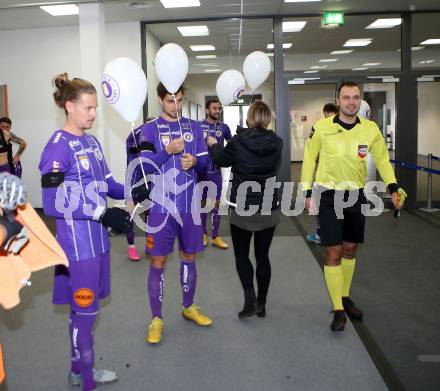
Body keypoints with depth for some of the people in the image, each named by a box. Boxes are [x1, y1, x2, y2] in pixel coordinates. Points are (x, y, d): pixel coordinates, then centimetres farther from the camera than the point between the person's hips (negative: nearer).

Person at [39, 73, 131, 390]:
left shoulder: (92, 141, 10)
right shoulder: (59, 146, -16)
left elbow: (105, 183, 16)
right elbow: (53, 203, -20)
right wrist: (103, 214, -23)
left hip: (97, 238, 8)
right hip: (78, 241, -8)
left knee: (83, 308, 19)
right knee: (86, 310, 4)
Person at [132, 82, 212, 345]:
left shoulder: (194, 127, 8)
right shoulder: (150, 129, -2)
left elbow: (205, 163, 7)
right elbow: (145, 166, -11)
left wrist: (195, 161, -15)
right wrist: (167, 151, -25)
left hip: (190, 205, 3)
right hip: (162, 205, -3)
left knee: (189, 257, 15)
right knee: (158, 262, 2)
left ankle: (189, 308, 33)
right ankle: (157, 319, 15)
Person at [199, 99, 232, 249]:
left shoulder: (224, 127, 2)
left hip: (216, 170, 1)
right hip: (201, 170, -1)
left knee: (216, 203, 4)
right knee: (202, 202, 8)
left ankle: (215, 236, 12)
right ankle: (203, 234, 20)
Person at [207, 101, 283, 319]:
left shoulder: (238, 141, -13)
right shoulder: (276, 143, -5)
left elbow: (221, 160, 4)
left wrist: (213, 145, 25)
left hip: (242, 208, -2)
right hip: (269, 208, 3)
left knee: (241, 254, 14)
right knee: (262, 255, 14)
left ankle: (250, 297, -4)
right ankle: (261, 304, 20)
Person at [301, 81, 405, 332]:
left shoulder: (370, 129, -5)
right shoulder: (322, 127, -11)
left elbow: (382, 159, 7)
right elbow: (309, 159, -1)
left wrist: (393, 187, -4)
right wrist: (307, 193, -2)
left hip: (357, 195, 3)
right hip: (329, 196, -3)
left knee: (350, 250, 16)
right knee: (333, 253, -3)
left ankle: (345, 297, 35)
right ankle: (338, 310, 8)